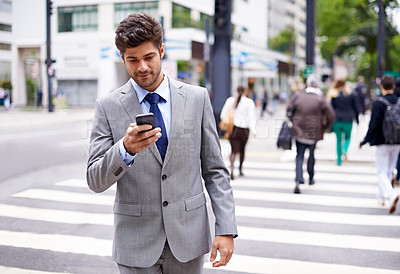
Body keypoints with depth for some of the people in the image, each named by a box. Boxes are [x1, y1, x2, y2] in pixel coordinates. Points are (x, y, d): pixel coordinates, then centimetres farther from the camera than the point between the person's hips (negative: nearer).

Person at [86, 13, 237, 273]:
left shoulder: (197, 98, 1)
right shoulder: (108, 106, -2)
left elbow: (214, 170, 2)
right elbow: (95, 181, -6)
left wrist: (226, 228, -5)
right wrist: (126, 149, -25)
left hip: (188, 235, 1)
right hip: (136, 241, -1)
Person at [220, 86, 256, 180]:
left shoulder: (230, 100, 2)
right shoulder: (249, 102, -5)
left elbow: (223, 114, 5)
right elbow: (251, 117, -10)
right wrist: (253, 130, -10)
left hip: (232, 129, 1)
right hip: (244, 129, -1)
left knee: (234, 150, -2)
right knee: (242, 149, 19)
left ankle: (232, 169, -26)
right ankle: (240, 170, 33)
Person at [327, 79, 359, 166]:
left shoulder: (334, 96, 0)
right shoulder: (351, 95, 1)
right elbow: (355, 108, 4)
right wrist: (357, 120, 16)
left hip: (337, 120, 0)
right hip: (348, 120, 0)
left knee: (338, 140, 12)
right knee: (347, 137, 18)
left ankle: (339, 160, 14)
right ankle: (345, 151, -12)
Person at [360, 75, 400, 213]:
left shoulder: (378, 103, -14)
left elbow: (373, 126, -17)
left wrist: (364, 141, -7)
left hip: (382, 143, -5)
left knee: (382, 173, 1)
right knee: (389, 171, 18)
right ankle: (381, 197, 30)